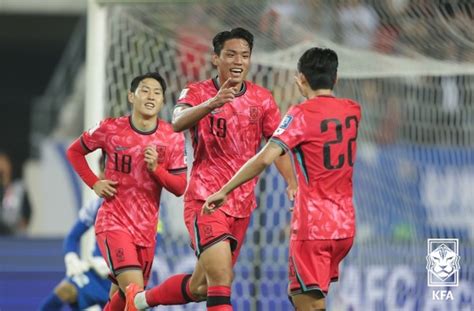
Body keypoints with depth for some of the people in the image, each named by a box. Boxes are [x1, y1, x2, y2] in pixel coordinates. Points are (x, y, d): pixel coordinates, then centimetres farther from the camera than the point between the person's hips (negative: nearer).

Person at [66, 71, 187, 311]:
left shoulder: (173, 138, -2)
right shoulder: (110, 129, -7)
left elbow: (180, 188, -2)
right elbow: (74, 152, 9)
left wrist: (155, 168, -19)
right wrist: (94, 183, -3)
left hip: (146, 228, 4)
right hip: (114, 223, -4)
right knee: (134, 290, -23)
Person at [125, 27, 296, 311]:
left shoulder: (262, 99, 5)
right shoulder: (198, 93, -7)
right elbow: (178, 123, -28)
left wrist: (292, 184, -11)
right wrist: (212, 103, -47)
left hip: (242, 205, 5)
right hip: (206, 199, -5)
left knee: (200, 286, 12)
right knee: (221, 280, -22)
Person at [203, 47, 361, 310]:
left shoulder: (302, 114, -11)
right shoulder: (352, 111, 7)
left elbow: (264, 159, -20)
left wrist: (224, 191, -16)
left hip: (313, 226, -7)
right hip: (345, 224, 7)